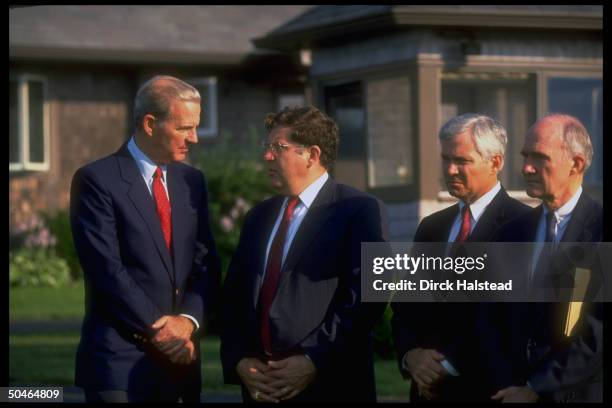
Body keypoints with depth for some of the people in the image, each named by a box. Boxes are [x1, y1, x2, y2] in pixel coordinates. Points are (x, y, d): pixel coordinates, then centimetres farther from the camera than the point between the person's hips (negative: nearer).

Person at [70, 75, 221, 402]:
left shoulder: (192, 181, 13)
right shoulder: (97, 180, -7)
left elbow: (205, 262, 10)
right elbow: (107, 269, -13)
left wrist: (188, 320, -7)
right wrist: (158, 328, -13)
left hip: (179, 360, 5)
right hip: (120, 360, -5)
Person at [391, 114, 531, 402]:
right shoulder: (431, 227, 12)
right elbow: (404, 305, 13)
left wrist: (451, 366, -16)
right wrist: (410, 354, -6)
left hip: (487, 387, -6)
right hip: (428, 387, 6)